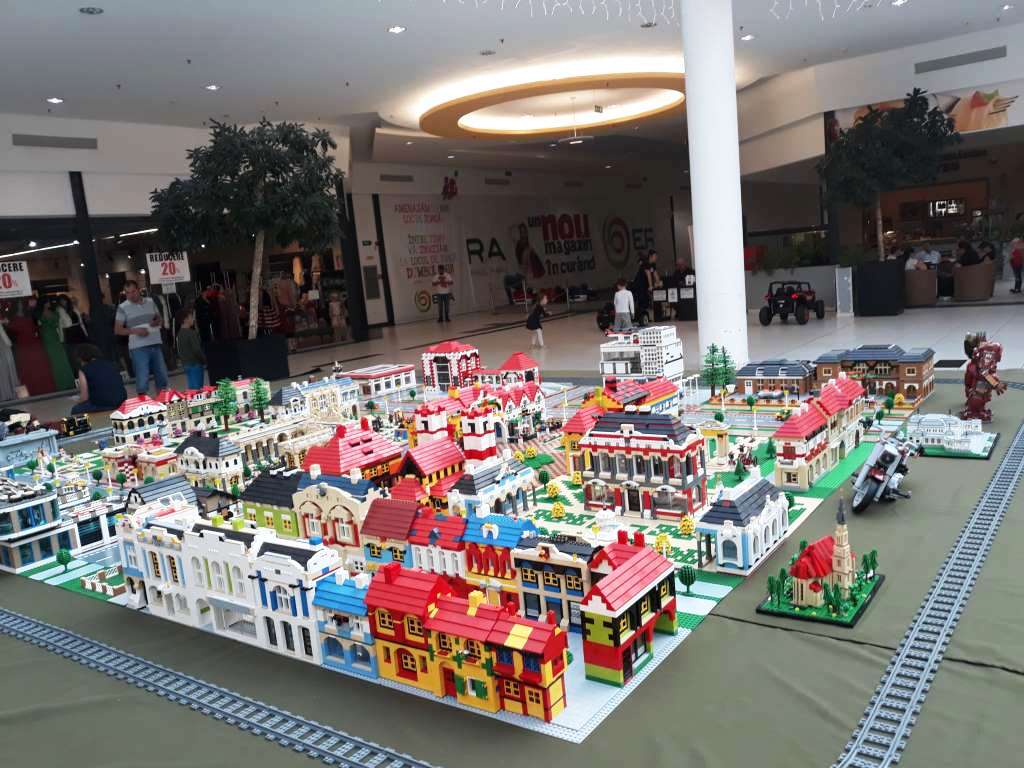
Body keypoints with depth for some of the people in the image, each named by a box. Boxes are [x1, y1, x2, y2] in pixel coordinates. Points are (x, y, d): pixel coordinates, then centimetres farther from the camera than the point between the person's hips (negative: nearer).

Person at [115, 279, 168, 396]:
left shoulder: (150, 302, 10)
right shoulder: (123, 307, -2)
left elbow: (159, 318, 20)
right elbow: (117, 330, -2)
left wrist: (156, 322, -4)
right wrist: (135, 330, -17)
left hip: (156, 344, 4)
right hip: (138, 348, -4)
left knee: (162, 375, 11)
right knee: (142, 379, -6)